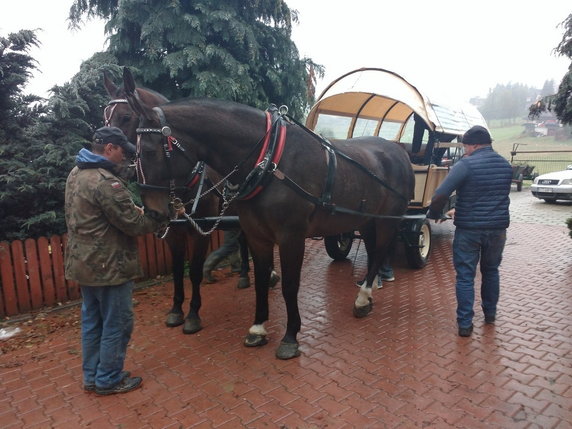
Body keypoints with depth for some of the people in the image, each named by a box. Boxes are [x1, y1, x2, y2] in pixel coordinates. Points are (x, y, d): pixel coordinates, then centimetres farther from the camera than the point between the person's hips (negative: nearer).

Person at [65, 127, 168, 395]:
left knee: (92, 321, 20)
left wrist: (137, 211, 8)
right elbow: (134, 224, -20)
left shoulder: (76, 174, 8)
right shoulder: (105, 182, -24)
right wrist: (163, 216, -6)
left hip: (83, 263, 10)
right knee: (117, 324, 7)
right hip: (108, 266, -10)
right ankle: (108, 380, 22)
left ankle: (92, 377, 33)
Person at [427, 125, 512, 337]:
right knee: (491, 271, 23)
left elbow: (440, 195, -22)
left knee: (465, 276, 5)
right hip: (498, 228, 6)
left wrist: (435, 214, -3)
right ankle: (490, 314, 37)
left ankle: (465, 324, 8)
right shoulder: (505, 165, 8)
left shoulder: (465, 165, -15)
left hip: (469, 229, -5)